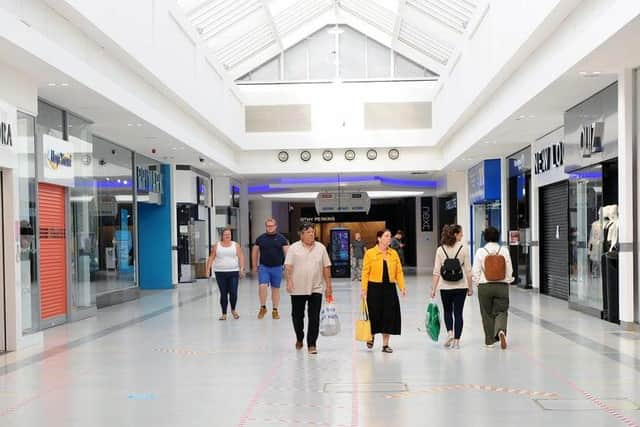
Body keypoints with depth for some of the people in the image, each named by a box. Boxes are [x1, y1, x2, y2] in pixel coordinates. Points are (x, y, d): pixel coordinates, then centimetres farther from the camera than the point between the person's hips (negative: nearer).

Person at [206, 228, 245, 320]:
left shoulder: (236, 245, 5)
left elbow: (241, 257, 1)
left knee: (233, 292, -6)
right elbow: (211, 258, 6)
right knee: (223, 294, 1)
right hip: (220, 273, 0)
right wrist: (208, 269, -3)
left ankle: (233, 310, 19)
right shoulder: (217, 246, 6)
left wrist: (242, 268, -10)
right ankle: (224, 313, 10)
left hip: (233, 272, 0)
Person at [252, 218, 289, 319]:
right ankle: (263, 307, 5)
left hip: (277, 267, 0)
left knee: (276, 289, 7)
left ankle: (275, 310, 17)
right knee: (262, 286, -13)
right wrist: (254, 266, 9)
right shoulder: (260, 238, 5)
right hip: (263, 267, 0)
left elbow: (287, 252, 0)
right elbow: (255, 252, 11)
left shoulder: (281, 238, 2)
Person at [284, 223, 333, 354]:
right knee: (297, 316, 11)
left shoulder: (321, 248, 6)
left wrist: (328, 286, 4)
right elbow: (288, 266, -5)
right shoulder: (294, 248, 0)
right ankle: (299, 339, 33)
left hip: (315, 289, 1)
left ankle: (311, 344, 3)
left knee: (314, 318, -3)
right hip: (297, 289, -1)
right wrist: (289, 281, -18)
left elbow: (326, 268, 7)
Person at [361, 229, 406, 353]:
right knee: (374, 314, 3)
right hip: (374, 288, -3)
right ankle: (371, 337, 32)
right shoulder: (370, 253, -3)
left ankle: (385, 344, 16)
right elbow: (365, 272, -5)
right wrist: (364, 289, -10)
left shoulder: (394, 253, 7)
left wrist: (402, 287, -3)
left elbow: (399, 272, 6)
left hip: (390, 288, 3)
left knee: (389, 315, 4)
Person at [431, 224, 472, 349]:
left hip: (445, 286, 1)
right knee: (458, 313, 8)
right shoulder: (463, 249, -6)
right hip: (461, 287, -1)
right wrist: (470, 287, 5)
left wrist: (434, 288, 0)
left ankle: (450, 332, 0)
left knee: (447, 311, 20)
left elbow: (436, 271, -5)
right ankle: (456, 340, 8)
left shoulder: (440, 250, -4)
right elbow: (468, 270, -4)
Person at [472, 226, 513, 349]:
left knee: (487, 314, 11)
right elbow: (509, 270, 0)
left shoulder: (480, 252, -8)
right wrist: (507, 282, 13)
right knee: (501, 312, 7)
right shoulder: (504, 250, -3)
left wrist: (477, 284, 8)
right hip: (502, 286, 1)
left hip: (485, 287, 0)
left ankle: (490, 340, 17)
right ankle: (501, 331, -21)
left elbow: (476, 271, -6)